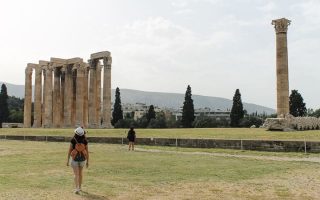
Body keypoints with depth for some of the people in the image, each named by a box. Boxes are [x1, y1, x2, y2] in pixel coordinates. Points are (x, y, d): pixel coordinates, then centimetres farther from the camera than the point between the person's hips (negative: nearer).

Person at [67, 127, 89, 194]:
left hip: (75, 158, -2)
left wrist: (68, 160, -4)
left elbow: (69, 150, -11)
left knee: (76, 174, -1)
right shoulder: (85, 140, -8)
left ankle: (77, 189, -15)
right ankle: (79, 187, 30)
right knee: (80, 173, 20)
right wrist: (87, 161, 4)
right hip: (82, 158, 2)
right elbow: (87, 151, -4)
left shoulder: (73, 140, -13)